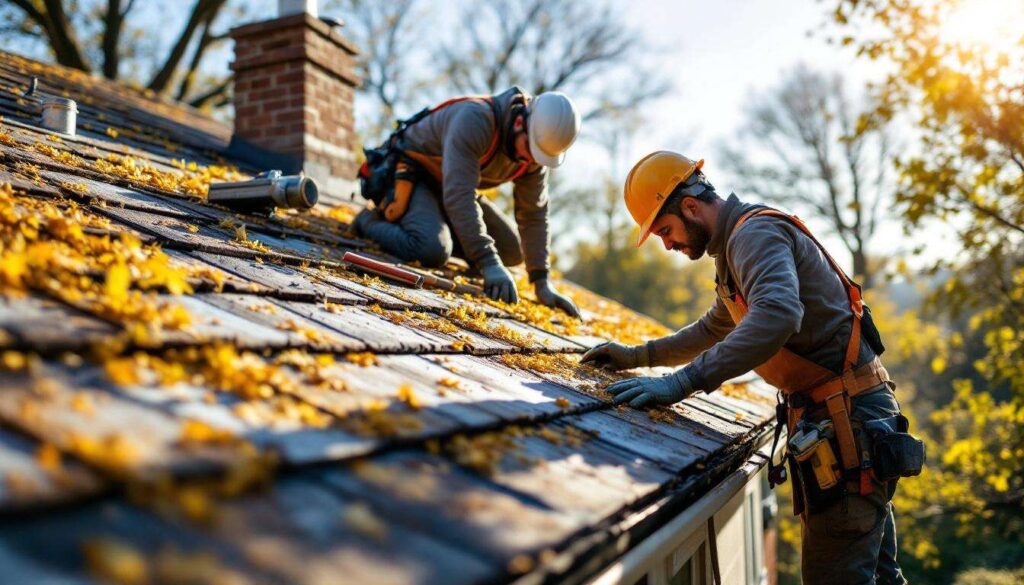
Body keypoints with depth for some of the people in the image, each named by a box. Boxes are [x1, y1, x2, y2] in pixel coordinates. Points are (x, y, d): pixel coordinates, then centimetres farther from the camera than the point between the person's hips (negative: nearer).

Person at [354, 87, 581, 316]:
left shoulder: (533, 150, -11)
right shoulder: (475, 119, -34)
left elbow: (534, 214, -4)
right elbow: (459, 195, -42)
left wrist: (542, 283, -10)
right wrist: (489, 264, -45)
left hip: (447, 186, 8)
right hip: (407, 175, -8)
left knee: (512, 251, 4)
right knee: (434, 251, -33)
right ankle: (370, 222, -5)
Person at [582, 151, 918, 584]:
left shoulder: (756, 232, -15)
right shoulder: (737, 244, 18)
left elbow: (777, 316, -36)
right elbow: (712, 330, 31)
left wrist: (680, 382, -39)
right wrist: (639, 356, 22)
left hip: (846, 414, -11)